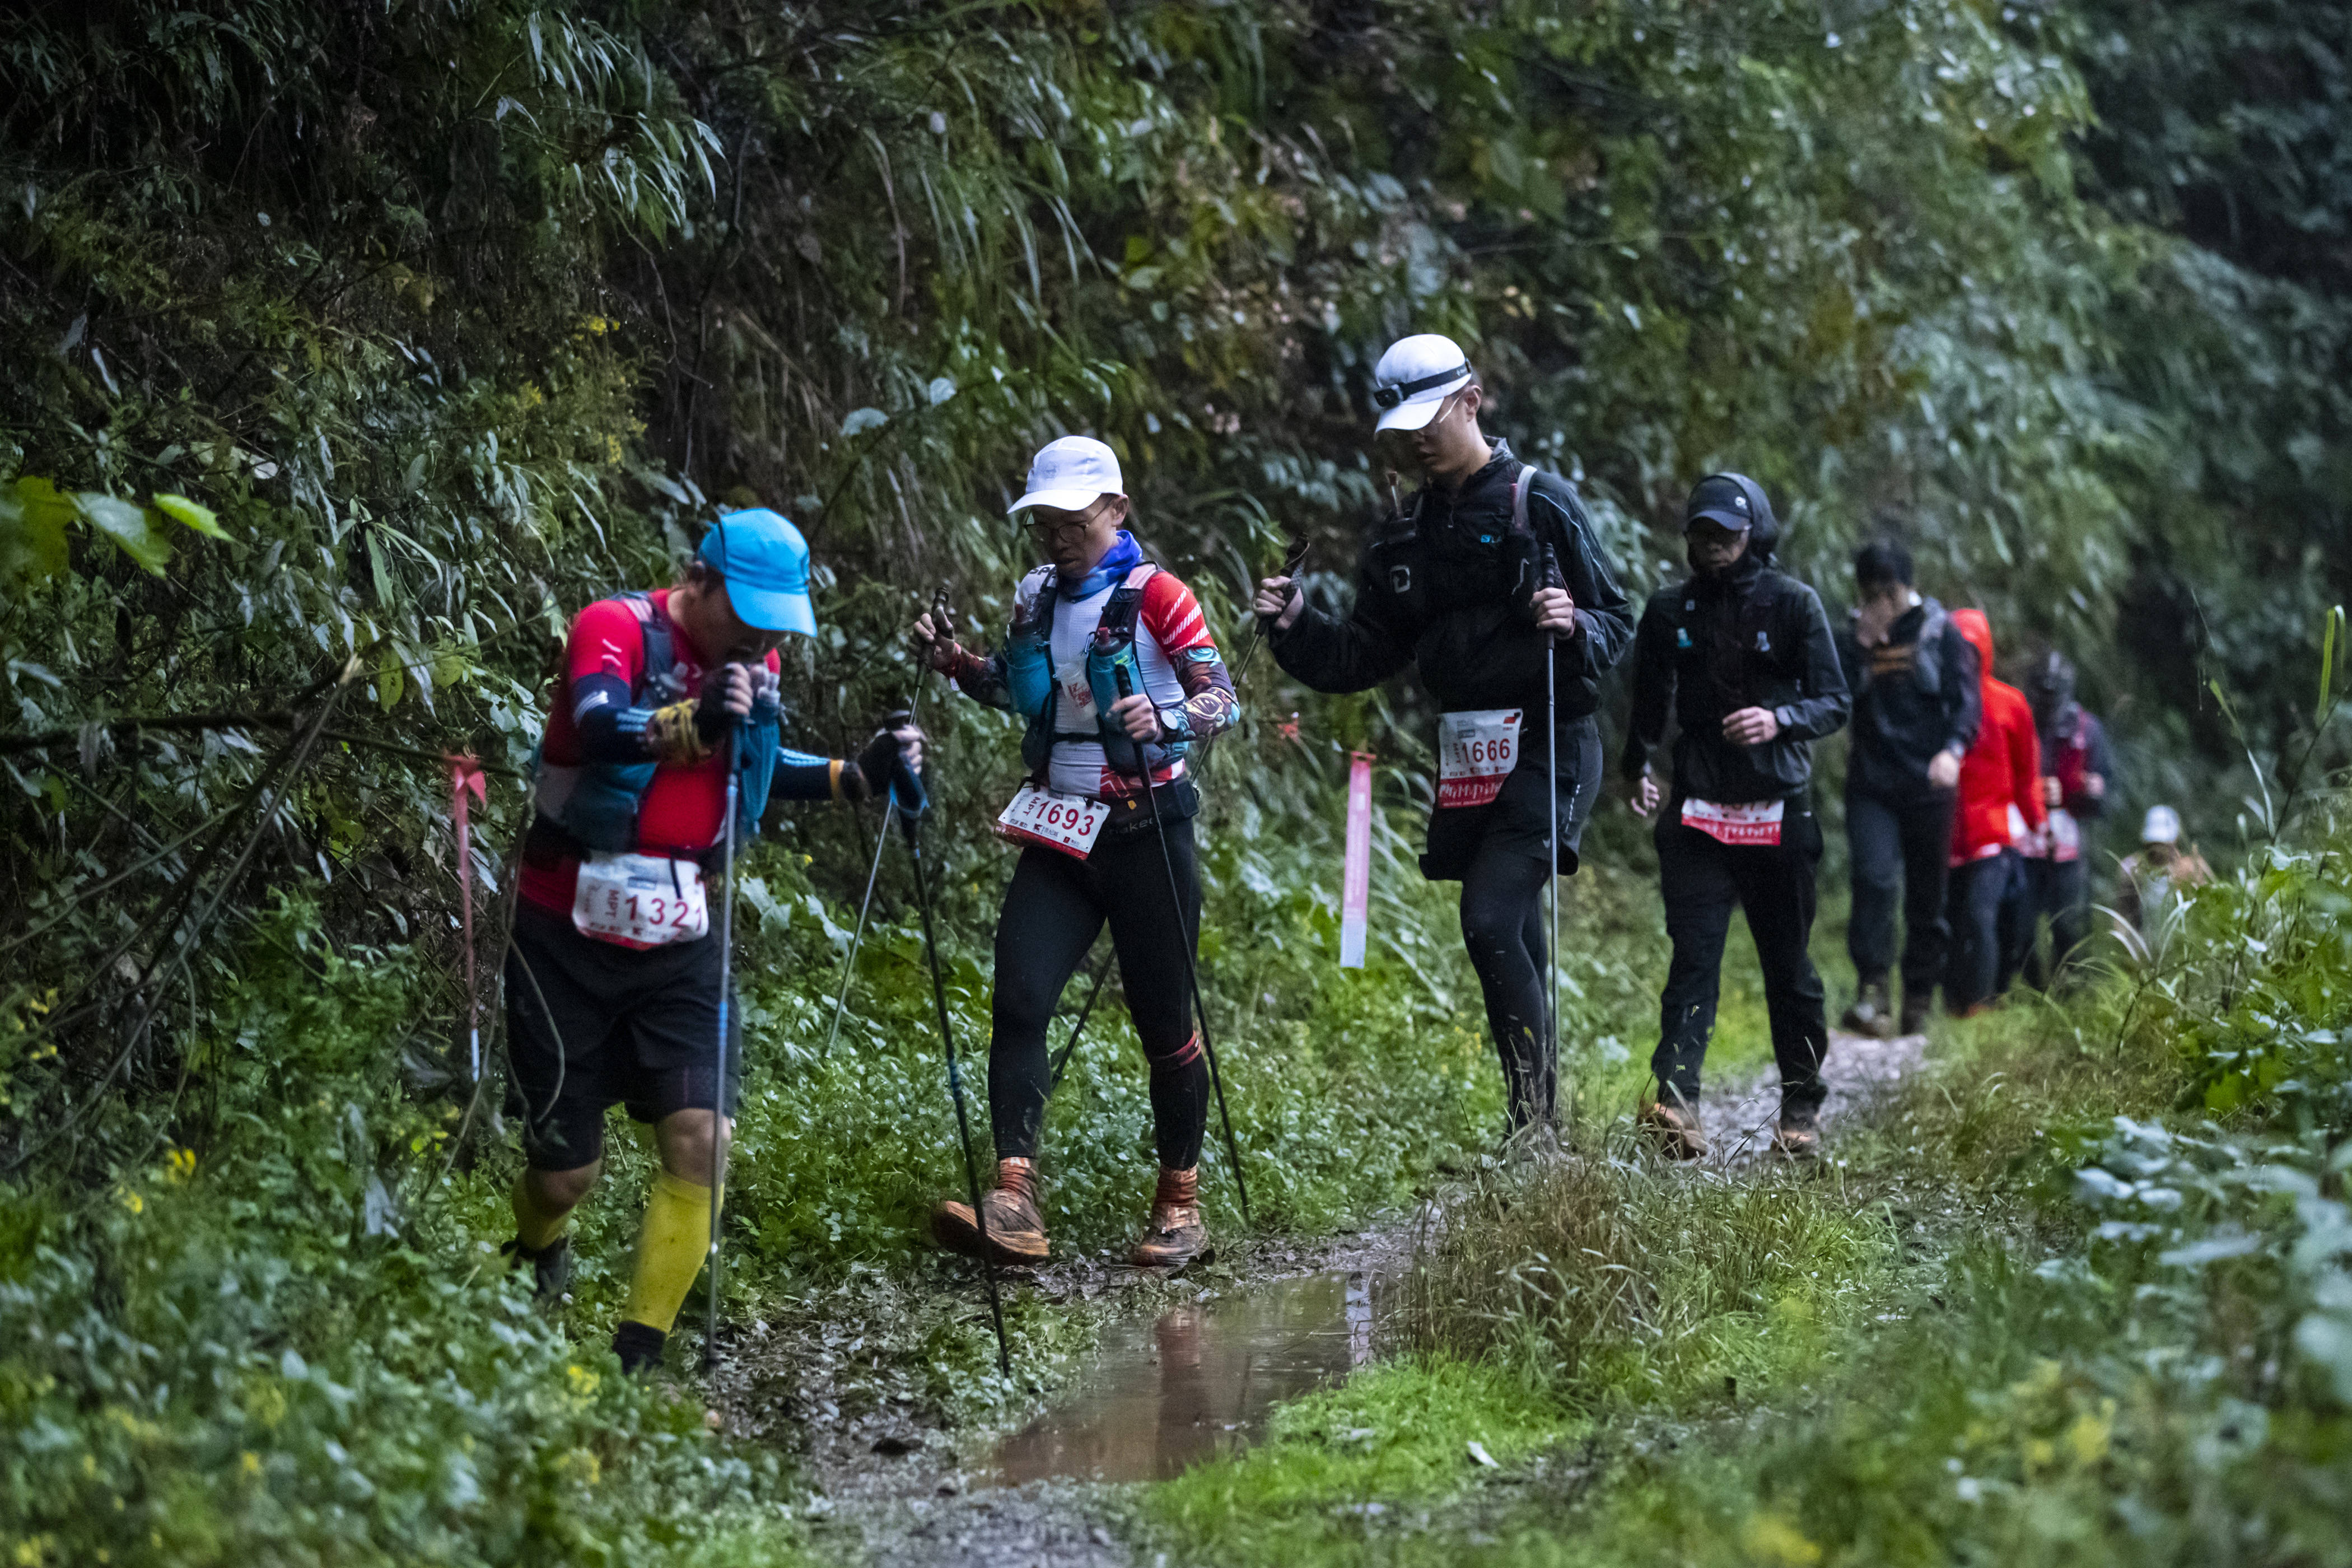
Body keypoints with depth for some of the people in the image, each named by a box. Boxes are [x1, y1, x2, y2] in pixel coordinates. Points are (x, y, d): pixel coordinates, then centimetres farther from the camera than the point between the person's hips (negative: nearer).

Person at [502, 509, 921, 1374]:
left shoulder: (753, 662, 3)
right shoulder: (617, 630, -17)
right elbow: (600, 730, -37)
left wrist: (858, 775, 5)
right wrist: (692, 723, -56)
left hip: (677, 940, 5)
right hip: (569, 932, -5)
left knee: (700, 1137, -12)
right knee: (568, 1170, 3)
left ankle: (640, 1352, -3)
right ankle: (535, 1255, 39)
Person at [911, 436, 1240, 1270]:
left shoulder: (1155, 596, -8)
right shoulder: (1036, 597, 10)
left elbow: (1223, 696, -10)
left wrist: (1166, 717, -30)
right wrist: (959, 663, 6)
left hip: (1145, 830, -5)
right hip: (1058, 832, 5)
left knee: (1163, 1020, 4)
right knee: (1017, 1002, -13)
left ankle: (1181, 1202, 19)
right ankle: (1013, 1199, -19)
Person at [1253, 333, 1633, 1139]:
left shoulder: (1541, 502, -5)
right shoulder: (1406, 537, 12)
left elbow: (1618, 627, -3)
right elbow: (1361, 658, 10)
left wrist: (1574, 626, -25)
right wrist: (1296, 625, -7)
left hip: (1548, 748, -6)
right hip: (1468, 761, 6)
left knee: (1491, 924, -20)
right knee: (1514, 948, 11)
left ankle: (1536, 1116, -15)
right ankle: (1540, 1132, 18)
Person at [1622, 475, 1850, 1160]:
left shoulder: (1794, 604, 0)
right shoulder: (1669, 610, 9)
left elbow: (1835, 703, -3)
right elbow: (1651, 699, 25)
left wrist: (1778, 720, -20)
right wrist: (1637, 768, 21)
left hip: (1778, 810, -1)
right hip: (1698, 812, 1)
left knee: (1789, 966, 6)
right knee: (1694, 956, -12)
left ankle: (1802, 1108, 19)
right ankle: (1675, 1101, -24)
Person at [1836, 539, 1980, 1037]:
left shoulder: (1940, 632, 2)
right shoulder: (1854, 635, 8)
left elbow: (1966, 699, -3)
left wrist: (1952, 749, -21)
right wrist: (1861, 644, -12)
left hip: (1928, 784, 0)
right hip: (1871, 783, 0)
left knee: (1926, 896, 5)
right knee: (1873, 880, -18)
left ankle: (1918, 1001, 13)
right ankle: (1871, 992, -21)